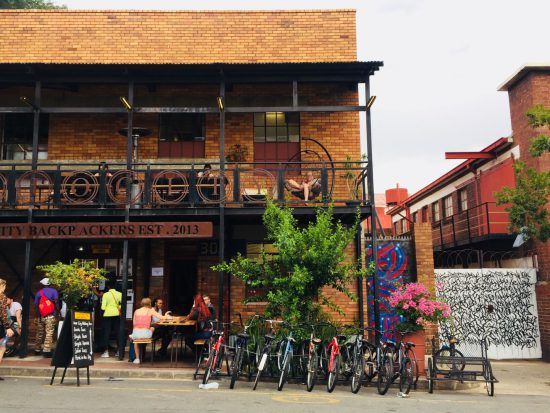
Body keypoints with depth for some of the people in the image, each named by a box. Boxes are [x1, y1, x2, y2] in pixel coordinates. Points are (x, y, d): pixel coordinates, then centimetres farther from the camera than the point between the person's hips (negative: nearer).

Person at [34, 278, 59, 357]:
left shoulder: (39, 292, 11)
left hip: (41, 316, 4)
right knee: (49, 334, -5)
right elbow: (56, 302, -9)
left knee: (39, 333, 15)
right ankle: (46, 351, -12)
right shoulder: (54, 291, 3)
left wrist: (38, 315, 10)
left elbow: (36, 305, 5)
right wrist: (57, 313, -7)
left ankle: (37, 350, 24)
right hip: (50, 316, -4)